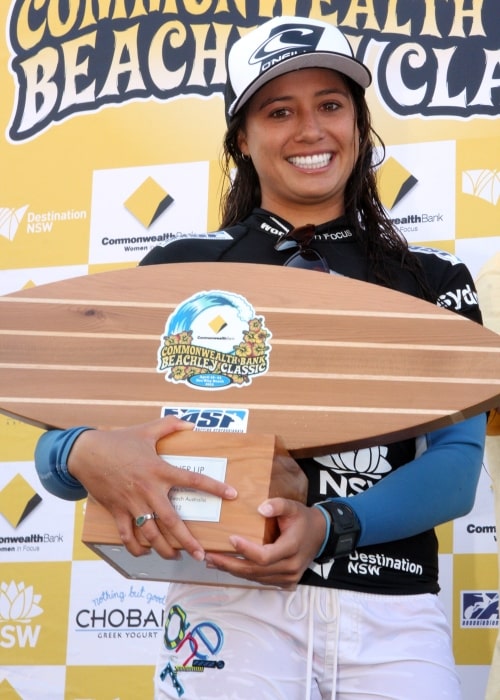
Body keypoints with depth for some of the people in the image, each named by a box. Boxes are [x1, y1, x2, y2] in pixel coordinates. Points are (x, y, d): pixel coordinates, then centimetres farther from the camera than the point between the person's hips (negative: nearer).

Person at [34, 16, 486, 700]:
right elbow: (57, 442, 2)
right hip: (230, 602, -1)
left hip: (393, 610, 1)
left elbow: (459, 462, -1)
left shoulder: (434, 278, 9)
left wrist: (329, 528, -19)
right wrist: (85, 456, -23)